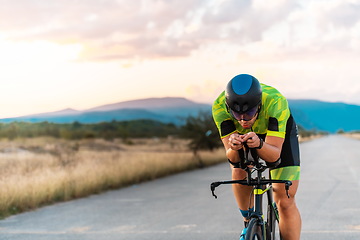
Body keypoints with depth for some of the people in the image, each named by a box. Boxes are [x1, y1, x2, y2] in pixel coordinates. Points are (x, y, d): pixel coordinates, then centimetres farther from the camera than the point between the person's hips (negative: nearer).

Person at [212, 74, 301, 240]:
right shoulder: (220, 106, -35)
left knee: (285, 202, -11)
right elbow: (232, 158, -35)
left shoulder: (276, 102, -41)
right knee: (239, 171, -23)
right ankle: (249, 222, 0)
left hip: (280, 134, -2)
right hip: (243, 134, 2)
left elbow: (274, 155, -42)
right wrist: (234, 148, -57)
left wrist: (259, 144, -62)